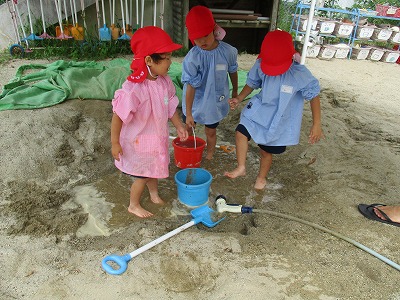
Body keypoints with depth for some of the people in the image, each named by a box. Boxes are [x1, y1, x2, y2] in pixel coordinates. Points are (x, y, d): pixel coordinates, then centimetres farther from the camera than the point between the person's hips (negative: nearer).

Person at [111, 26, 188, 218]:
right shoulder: (133, 89, -32)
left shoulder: (164, 81, -10)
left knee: (154, 168, 26)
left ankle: (154, 194, 54)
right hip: (139, 142, -6)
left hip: (158, 137, 7)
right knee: (142, 175, 12)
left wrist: (179, 126, 8)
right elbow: (118, 116, -25)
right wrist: (115, 143, -18)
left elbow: (170, 106, 4)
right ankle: (134, 205, 39)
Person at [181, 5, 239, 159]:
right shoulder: (191, 58, -23)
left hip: (215, 102, 1)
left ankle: (209, 155, 43)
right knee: (188, 129, 19)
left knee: (211, 131, 17)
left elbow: (233, 72, 3)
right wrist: (188, 113, -21)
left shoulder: (228, 51, -16)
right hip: (194, 102, 0)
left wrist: (235, 91, 17)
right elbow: (191, 86, -22)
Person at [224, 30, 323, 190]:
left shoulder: (300, 73, -23)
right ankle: (241, 167, 5)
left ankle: (261, 177, 41)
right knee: (241, 133, -18)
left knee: (266, 151, 11)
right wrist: (239, 98, -13)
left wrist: (316, 124, -14)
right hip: (258, 110, 3)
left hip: (279, 120, -2)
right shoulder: (260, 65, -15)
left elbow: (314, 96, -13)